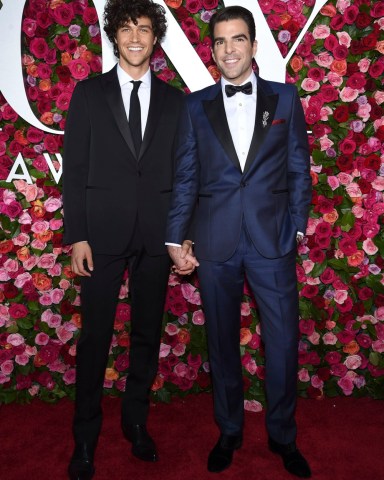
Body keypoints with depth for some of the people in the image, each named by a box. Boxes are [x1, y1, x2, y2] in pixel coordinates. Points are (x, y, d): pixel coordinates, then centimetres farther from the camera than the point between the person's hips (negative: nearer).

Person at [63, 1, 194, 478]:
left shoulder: (174, 100, 10)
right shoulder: (88, 93, 5)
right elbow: (74, 168, 0)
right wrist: (76, 235, -7)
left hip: (156, 236, 2)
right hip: (103, 233, -2)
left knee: (147, 334, 11)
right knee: (94, 336, 4)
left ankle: (136, 421, 31)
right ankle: (85, 437, 22)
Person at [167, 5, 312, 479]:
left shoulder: (285, 98, 8)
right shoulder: (196, 105, 8)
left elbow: (299, 169, 7)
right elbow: (185, 177, 5)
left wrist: (296, 226, 0)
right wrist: (175, 238, 0)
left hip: (273, 240, 0)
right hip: (215, 242, 1)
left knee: (283, 342, 5)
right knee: (221, 341, 12)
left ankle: (282, 435, 28)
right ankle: (229, 431, 32)